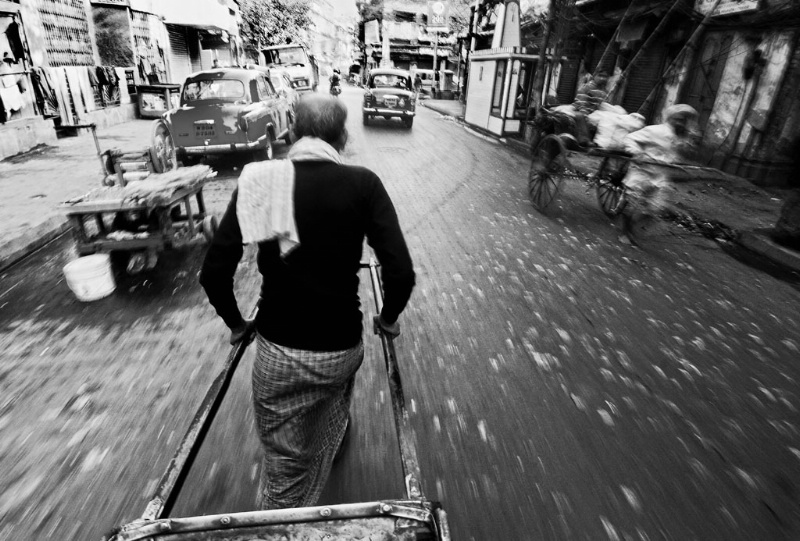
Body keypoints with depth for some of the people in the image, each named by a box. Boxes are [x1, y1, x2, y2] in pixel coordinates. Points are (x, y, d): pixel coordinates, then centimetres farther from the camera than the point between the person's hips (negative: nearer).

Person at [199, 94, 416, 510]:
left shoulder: (258, 180, -5)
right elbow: (401, 272, -16)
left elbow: (213, 272, -7)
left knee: (285, 460, 19)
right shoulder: (363, 183, -9)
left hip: (277, 351, 0)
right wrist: (389, 318, 4)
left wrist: (236, 323, 11)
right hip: (342, 348, 1)